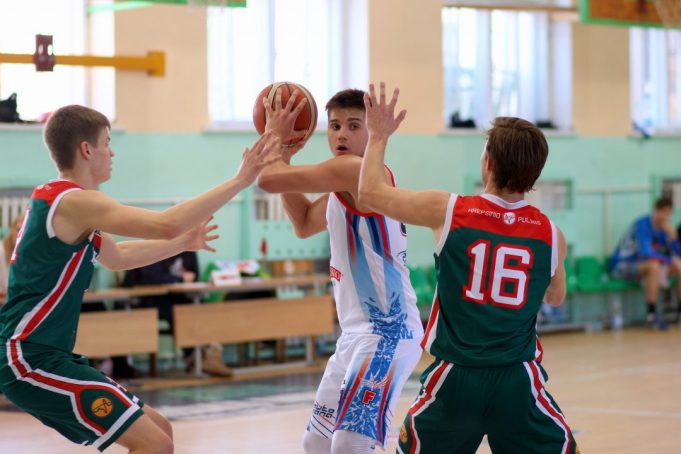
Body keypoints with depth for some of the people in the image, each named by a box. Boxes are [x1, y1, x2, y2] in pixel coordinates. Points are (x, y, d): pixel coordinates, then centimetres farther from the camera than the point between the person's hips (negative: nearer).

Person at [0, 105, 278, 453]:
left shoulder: (55, 202, 16)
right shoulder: (74, 202, -16)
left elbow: (117, 256, 33)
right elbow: (165, 225, -26)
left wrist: (182, 243, 35)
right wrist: (239, 181, -20)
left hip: (45, 356, 11)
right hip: (30, 360, -11)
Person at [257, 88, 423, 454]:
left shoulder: (360, 170, -15)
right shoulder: (344, 185, 16)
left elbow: (268, 179, -19)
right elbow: (304, 223, 32)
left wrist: (275, 135, 2)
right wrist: (285, 153, 22)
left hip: (386, 332, -11)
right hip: (359, 332, 11)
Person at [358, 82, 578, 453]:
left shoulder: (448, 211, -7)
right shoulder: (552, 235, -2)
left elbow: (370, 193, 6)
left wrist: (378, 137, 21)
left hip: (454, 379, 0)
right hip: (518, 382, 0)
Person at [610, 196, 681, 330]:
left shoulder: (664, 228, 3)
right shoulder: (643, 224, -20)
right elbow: (646, 253, -32)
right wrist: (670, 260, -23)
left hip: (643, 265, 8)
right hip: (623, 265, -8)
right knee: (653, 266, -37)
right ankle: (651, 315, -32)